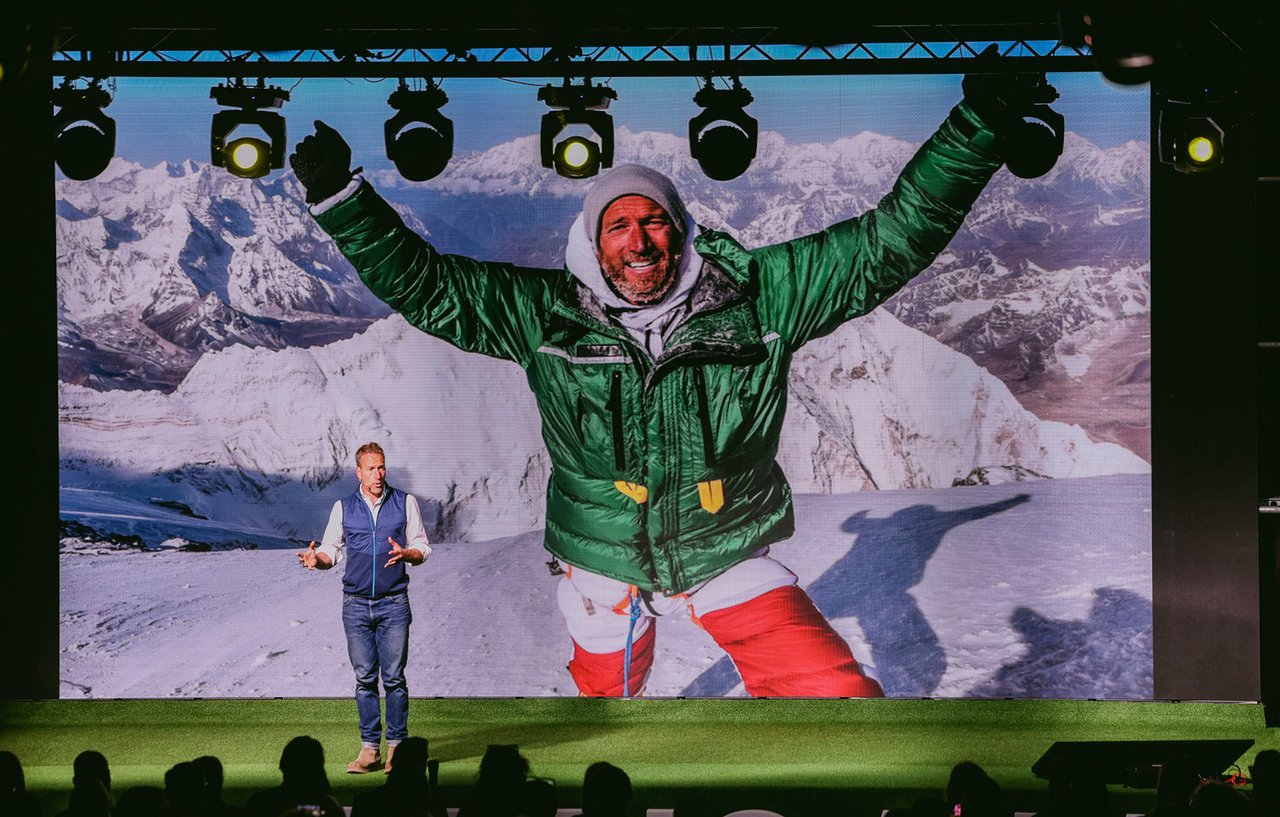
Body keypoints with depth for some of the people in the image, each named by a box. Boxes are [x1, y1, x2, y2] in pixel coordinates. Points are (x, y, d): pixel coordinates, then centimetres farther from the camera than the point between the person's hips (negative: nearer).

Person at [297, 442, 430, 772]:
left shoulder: (405, 503, 5)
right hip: (356, 605, 1)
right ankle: (369, 750, 7)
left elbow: (422, 549, 6)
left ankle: (396, 748, 3)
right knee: (364, 679, 2)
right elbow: (331, 550, 8)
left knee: (393, 677, -3)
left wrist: (405, 554, -16)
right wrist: (316, 558, -15)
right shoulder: (343, 508, 8)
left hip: (393, 604, -1)